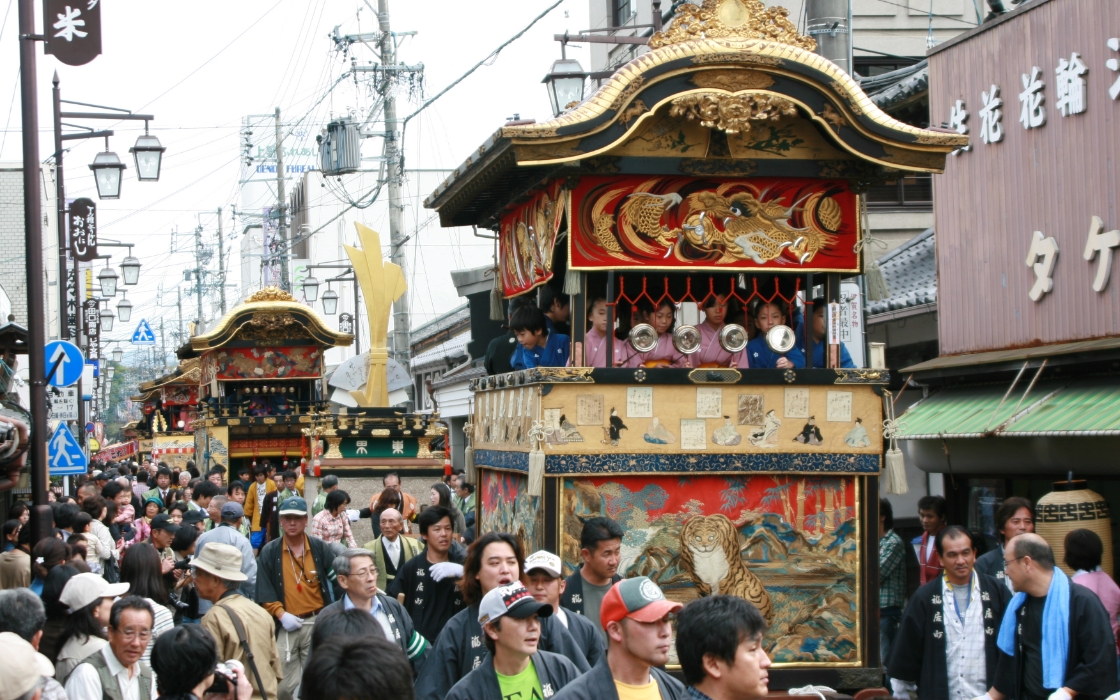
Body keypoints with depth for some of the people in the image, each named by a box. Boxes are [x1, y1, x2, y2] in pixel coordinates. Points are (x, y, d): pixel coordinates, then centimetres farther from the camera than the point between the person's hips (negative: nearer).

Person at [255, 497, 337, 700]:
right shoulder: (269, 552, 2)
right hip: (285, 624, 0)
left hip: (316, 622, 0)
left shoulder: (321, 548, 2)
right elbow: (263, 589, -2)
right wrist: (281, 614, -14)